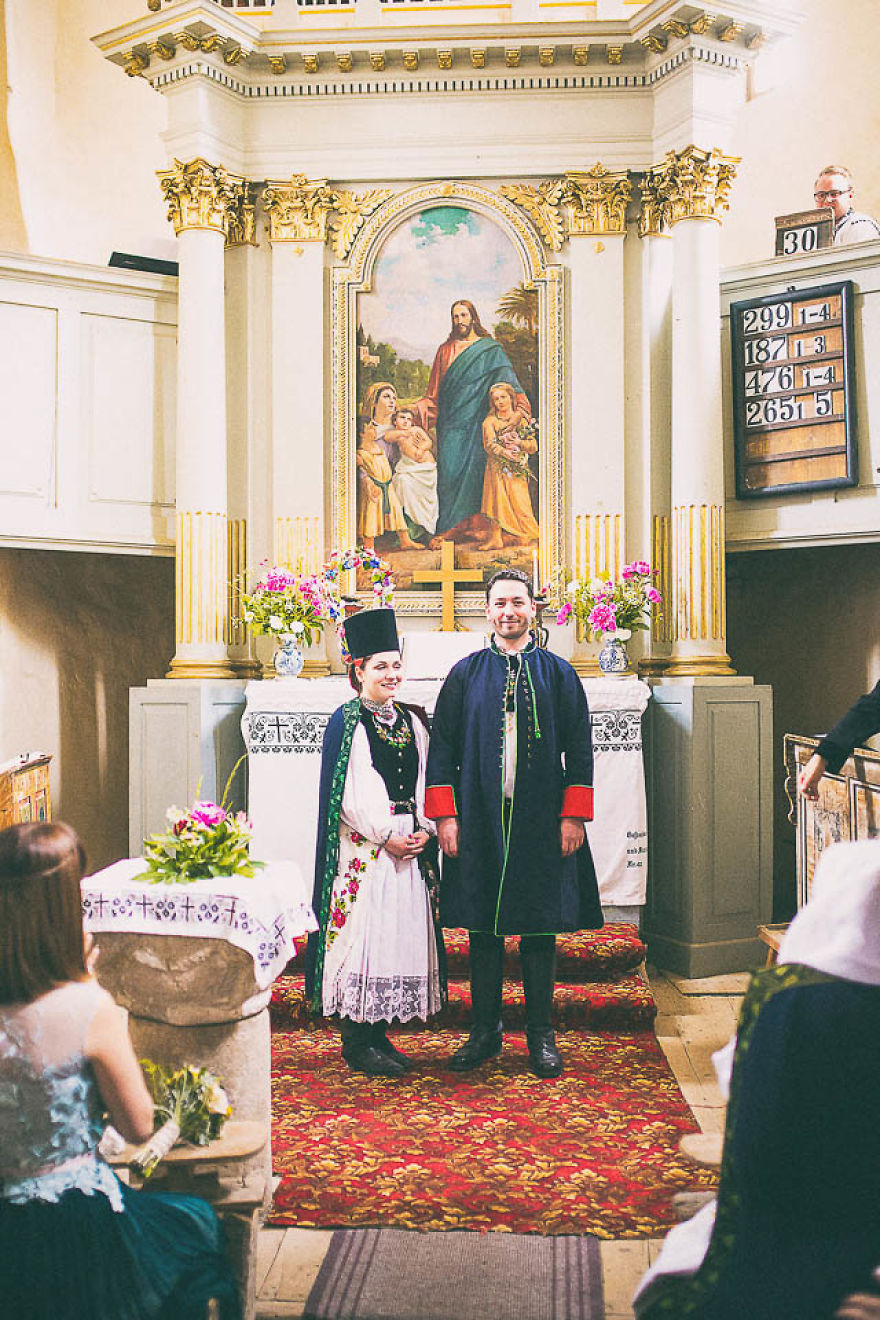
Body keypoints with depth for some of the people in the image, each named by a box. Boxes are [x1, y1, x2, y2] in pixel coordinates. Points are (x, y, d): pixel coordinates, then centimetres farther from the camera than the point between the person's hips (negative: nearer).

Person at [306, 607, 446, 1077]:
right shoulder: (347, 721, -4)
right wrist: (386, 835, -14)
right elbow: (348, 792, -11)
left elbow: (424, 783, 13)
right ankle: (356, 1042, 6)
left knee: (400, 930, 7)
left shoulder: (411, 722, 13)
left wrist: (425, 829, -2)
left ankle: (379, 1034, 18)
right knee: (363, 930, -5)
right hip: (363, 845, -6)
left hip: (410, 843, 6)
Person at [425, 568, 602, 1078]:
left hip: (542, 822, 0)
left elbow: (579, 749, 3)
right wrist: (445, 815, -4)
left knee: (541, 926, 6)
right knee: (483, 926, 7)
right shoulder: (466, 674, 6)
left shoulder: (558, 673, 5)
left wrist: (574, 815, -5)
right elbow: (443, 747, 4)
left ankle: (541, 1033, 19)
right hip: (480, 819, 1)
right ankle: (486, 1030, 21)